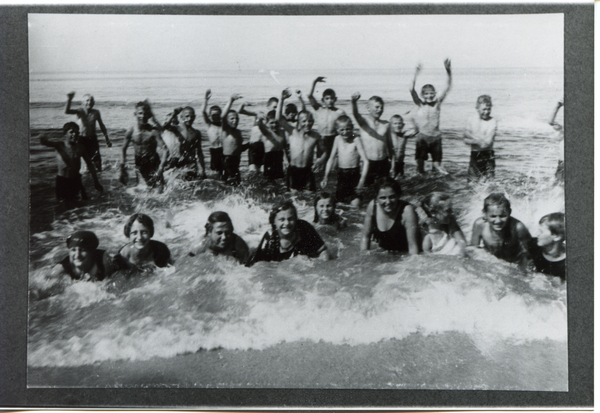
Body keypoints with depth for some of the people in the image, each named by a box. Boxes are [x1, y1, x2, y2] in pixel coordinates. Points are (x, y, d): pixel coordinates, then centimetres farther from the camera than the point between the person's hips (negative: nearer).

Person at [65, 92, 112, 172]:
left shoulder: (96, 112, 0)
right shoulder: (80, 111, -7)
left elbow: (102, 126, 12)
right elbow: (67, 111, -24)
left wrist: (107, 139, 13)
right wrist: (69, 100, -37)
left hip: (93, 139, 2)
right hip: (82, 139, -1)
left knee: (96, 159, -1)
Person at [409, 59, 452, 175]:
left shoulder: (438, 103, 0)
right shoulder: (420, 104, -5)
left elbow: (448, 87, -7)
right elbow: (412, 90, -17)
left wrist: (448, 71, -20)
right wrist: (415, 74, -29)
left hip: (436, 137, 1)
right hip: (423, 136, -1)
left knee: (437, 162, 7)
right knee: (420, 161, 4)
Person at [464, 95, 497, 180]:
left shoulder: (492, 122, -9)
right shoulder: (471, 120, 3)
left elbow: (487, 142, -18)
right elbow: (466, 140, -2)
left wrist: (471, 136, -12)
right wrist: (478, 140, -17)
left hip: (487, 156, -3)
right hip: (474, 155, 3)